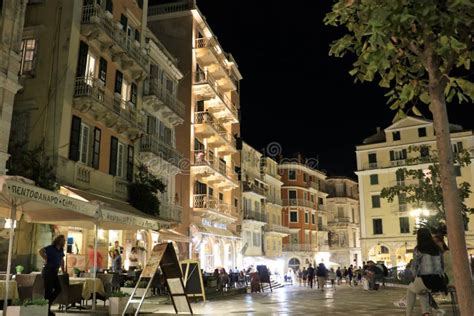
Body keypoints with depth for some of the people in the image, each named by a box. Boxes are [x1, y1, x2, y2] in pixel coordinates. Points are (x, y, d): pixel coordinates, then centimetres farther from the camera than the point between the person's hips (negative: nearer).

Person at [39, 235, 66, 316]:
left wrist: (63, 270, 23)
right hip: (48, 271, -8)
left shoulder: (61, 250, 13)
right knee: (48, 290, -5)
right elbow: (41, 251, -27)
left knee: (58, 289, 7)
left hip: (54, 272, 8)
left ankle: (48, 305, 21)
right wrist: (46, 259, -19)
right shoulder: (51, 248, -11)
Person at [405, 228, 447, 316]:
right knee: (422, 290, 35)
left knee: (411, 289, 27)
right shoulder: (438, 249, 14)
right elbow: (442, 265, 17)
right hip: (439, 281, 5)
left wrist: (416, 278, 16)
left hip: (425, 279, -5)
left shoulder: (418, 250, -2)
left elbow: (414, 267, 0)